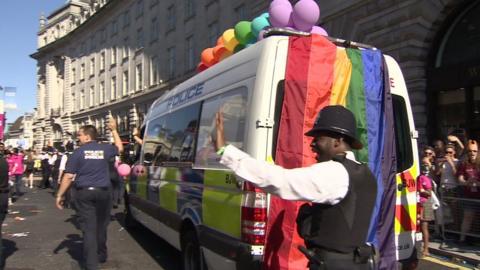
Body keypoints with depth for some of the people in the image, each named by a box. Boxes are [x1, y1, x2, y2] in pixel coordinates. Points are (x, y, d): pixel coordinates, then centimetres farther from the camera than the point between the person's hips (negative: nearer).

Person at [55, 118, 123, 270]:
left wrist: (60, 195, 1)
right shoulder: (105, 149, 2)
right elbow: (119, 148, 25)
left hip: (84, 193, -2)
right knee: (101, 225, 18)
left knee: (88, 227, -1)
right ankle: (101, 256, 34)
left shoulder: (78, 152, -5)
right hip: (103, 192, 3)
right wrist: (114, 130, 31)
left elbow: (68, 176, -7)